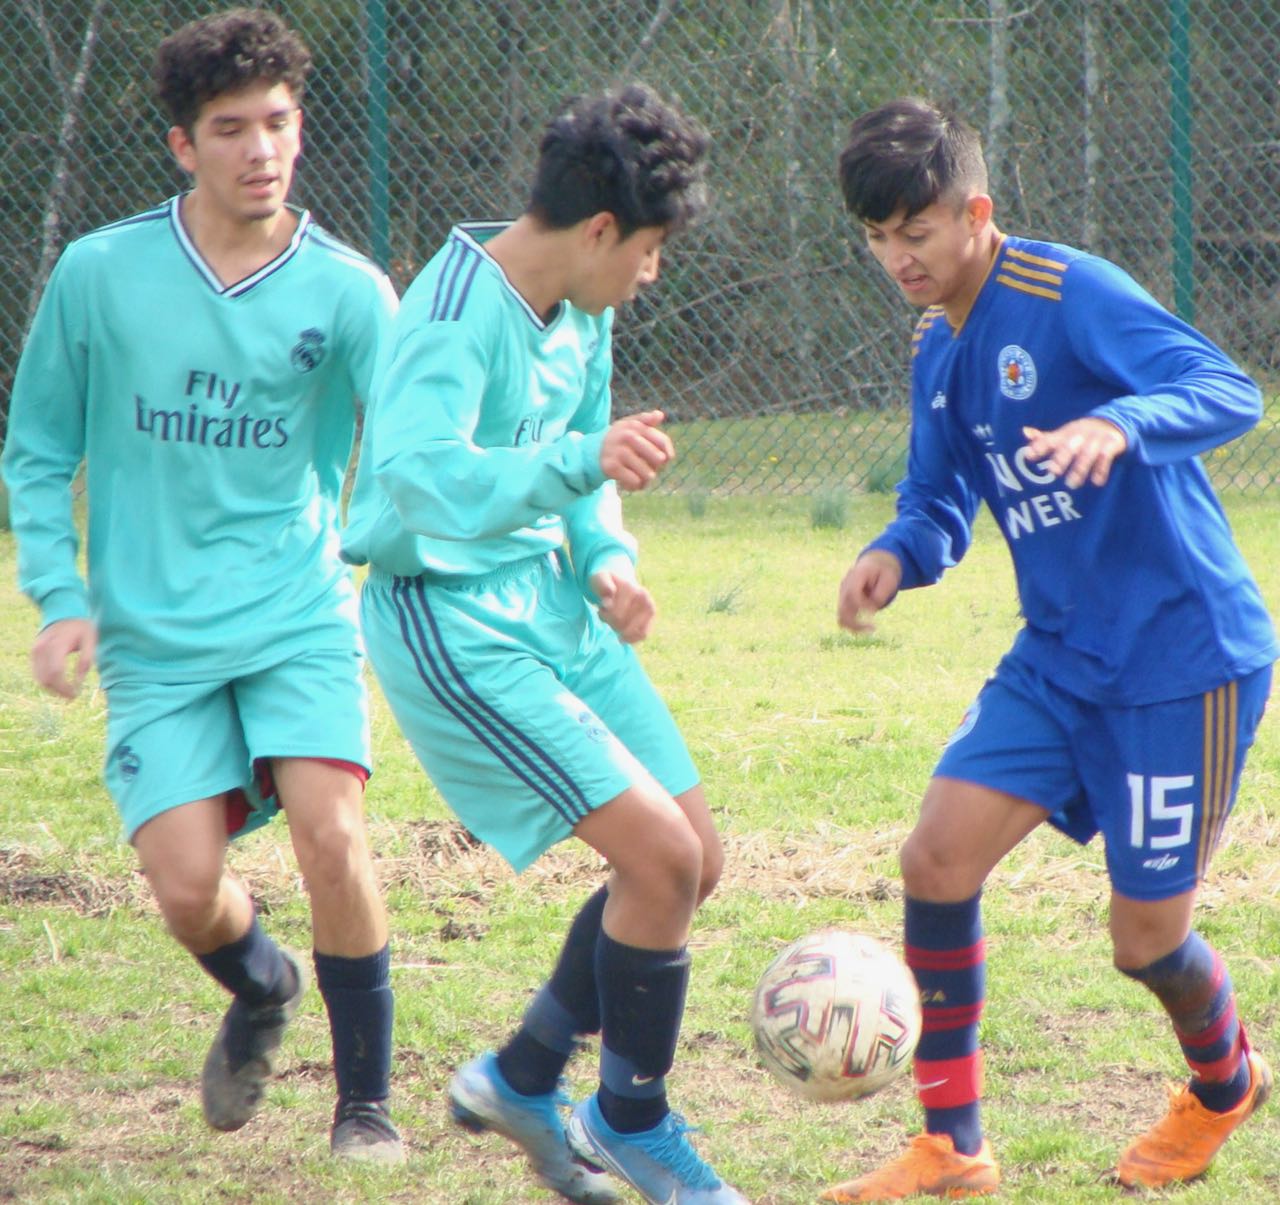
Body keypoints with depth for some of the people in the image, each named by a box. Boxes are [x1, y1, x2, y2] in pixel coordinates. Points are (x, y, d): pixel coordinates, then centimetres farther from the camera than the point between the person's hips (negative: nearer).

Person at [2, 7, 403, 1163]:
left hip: (299, 617, 0)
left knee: (331, 835, -20)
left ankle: (366, 1103, 0)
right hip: (154, 636, 1)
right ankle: (262, 991, 28)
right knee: (187, 886, -10)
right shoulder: (99, 274, -3)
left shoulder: (345, 291, -4)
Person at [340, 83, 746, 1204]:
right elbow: (419, 475, -40)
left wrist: (606, 557, 2)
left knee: (696, 859, 8)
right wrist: (577, 464, -53)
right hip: (452, 620, -9)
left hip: (548, 599, 9)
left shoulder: (581, 308, 5)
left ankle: (521, 1079, 24)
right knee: (661, 855, -15)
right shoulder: (455, 316, -23)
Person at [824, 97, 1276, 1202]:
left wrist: (1119, 424, -46)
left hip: (1182, 656, -7)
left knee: (1144, 936, 0)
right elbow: (939, 508, 16)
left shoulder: (1069, 295, -18)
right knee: (939, 856, -7)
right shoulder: (938, 351, 8)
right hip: (1061, 658, 7)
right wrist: (897, 554, -7)